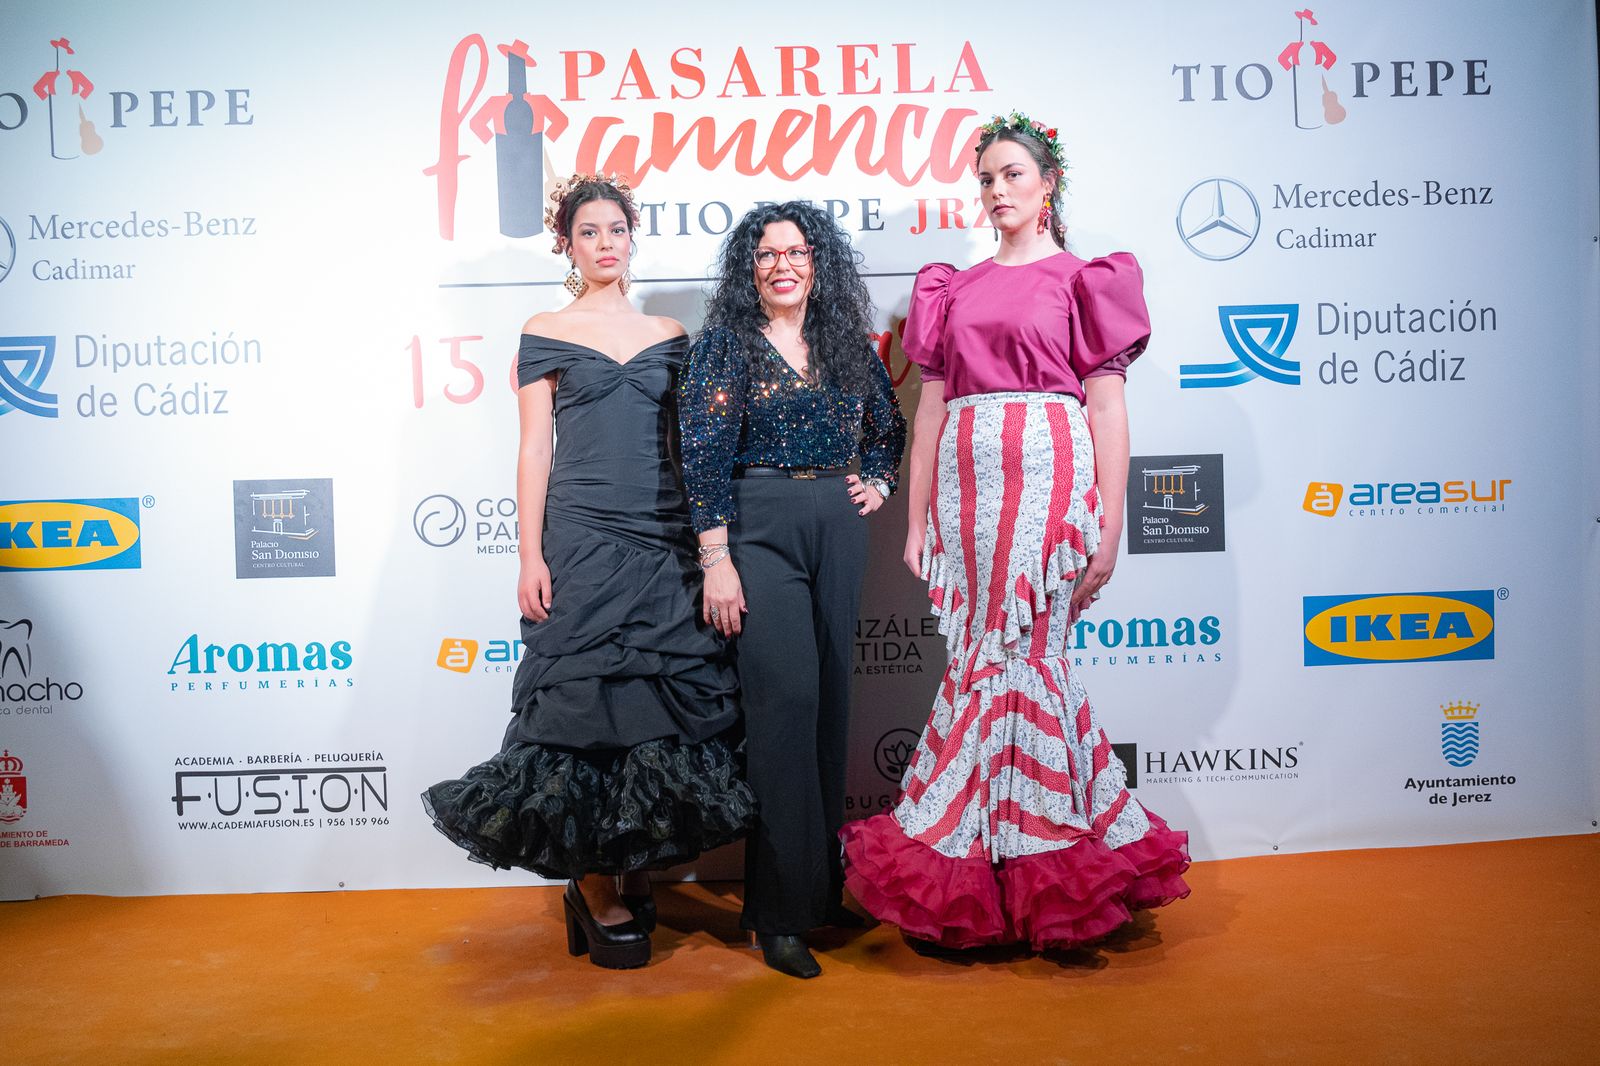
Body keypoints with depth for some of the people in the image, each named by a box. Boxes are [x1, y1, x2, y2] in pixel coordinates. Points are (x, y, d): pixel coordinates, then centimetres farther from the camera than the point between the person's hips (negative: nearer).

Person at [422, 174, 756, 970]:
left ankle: (637, 877, 17)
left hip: (665, 541, 3)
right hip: (581, 539, -3)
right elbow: (535, 448, 1)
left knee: (668, 704, 1)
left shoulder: (667, 334, 15)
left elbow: (684, 442, 15)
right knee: (590, 703, -3)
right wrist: (530, 554, -7)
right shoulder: (545, 333, 7)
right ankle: (597, 895, 9)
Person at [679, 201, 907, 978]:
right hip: (759, 530, -5)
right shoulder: (724, 345, -1)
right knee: (786, 698, -11)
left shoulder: (848, 344, 12)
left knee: (830, 701, 8)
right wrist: (716, 560, -14)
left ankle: (824, 885, 21)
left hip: (837, 531, 5)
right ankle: (780, 909, -1)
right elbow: (704, 456, -8)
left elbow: (889, 427, 27)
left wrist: (878, 484, 10)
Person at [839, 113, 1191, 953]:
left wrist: (1108, 528, -7)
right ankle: (1028, 870, 16)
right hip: (966, 478, 4)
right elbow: (931, 408, 15)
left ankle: (965, 863, 7)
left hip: (1050, 474, -4)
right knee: (1001, 658, 4)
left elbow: (1108, 409, 0)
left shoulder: (1081, 280, 6)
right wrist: (917, 522, 9)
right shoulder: (953, 292, 18)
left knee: (1012, 656, -5)